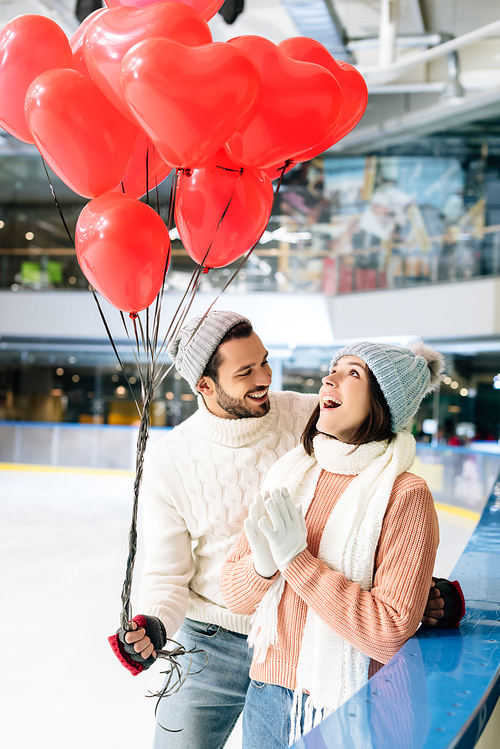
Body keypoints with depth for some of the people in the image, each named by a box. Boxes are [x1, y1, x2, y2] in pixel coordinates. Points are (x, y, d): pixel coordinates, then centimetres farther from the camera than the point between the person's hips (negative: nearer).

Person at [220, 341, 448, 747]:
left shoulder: (407, 494, -15)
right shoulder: (288, 474, 1)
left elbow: (392, 633, -21)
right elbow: (235, 595, 2)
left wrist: (298, 561, -23)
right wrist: (263, 564, -18)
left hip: (350, 714, -4)